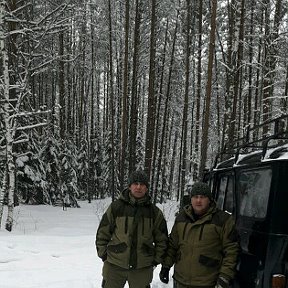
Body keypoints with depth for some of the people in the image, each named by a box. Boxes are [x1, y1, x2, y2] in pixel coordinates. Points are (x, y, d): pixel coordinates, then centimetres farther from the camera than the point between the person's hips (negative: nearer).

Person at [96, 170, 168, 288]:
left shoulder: (154, 212, 2)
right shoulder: (116, 207, -3)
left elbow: (161, 239, 10)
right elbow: (102, 233, 3)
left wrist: (156, 260, 4)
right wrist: (103, 255, 0)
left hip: (142, 269, 1)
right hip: (115, 266, -1)